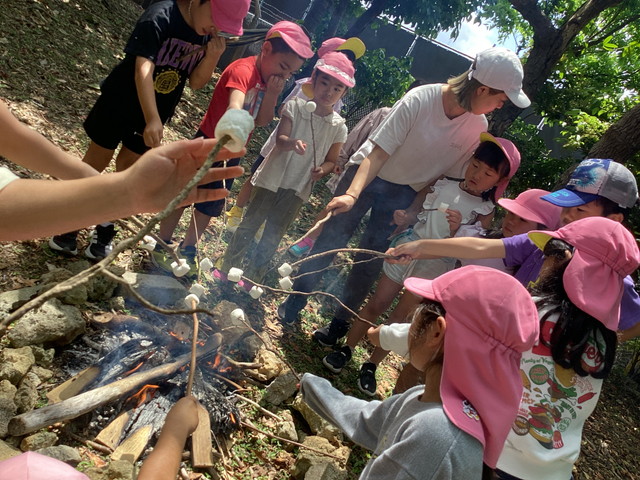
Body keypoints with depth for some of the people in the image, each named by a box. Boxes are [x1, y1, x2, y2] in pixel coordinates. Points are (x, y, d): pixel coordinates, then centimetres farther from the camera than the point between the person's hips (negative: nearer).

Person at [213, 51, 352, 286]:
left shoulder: (338, 126, -3)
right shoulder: (295, 106, -8)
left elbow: (331, 161, 5)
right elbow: (280, 138, -19)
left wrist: (322, 170, -17)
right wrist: (292, 143, -42)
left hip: (298, 187, 1)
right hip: (272, 177, -1)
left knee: (273, 237, 9)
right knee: (249, 224, 10)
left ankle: (250, 280, 25)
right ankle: (226, 268, 27)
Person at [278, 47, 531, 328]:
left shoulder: (477, 128, -13)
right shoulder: (419, 100, -27)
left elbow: (448, 175, -5)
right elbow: (378, 154, -29)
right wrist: (352, 194, -41)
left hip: (405, 193, 3)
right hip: (367, 176, -3)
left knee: (371, 261, 5)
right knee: (332, 238, 1)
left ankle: (338, 324, 24)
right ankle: (295, 302, 22)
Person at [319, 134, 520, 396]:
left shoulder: (485, 211, -7)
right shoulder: (443, 185, -1)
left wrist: (456, 231, -27)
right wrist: (405, 216, -11)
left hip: (435, 267, -2)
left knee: (400, 318, 7)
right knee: (376, 304, 6)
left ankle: (371, 365, 24)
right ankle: (345, 350, 24)